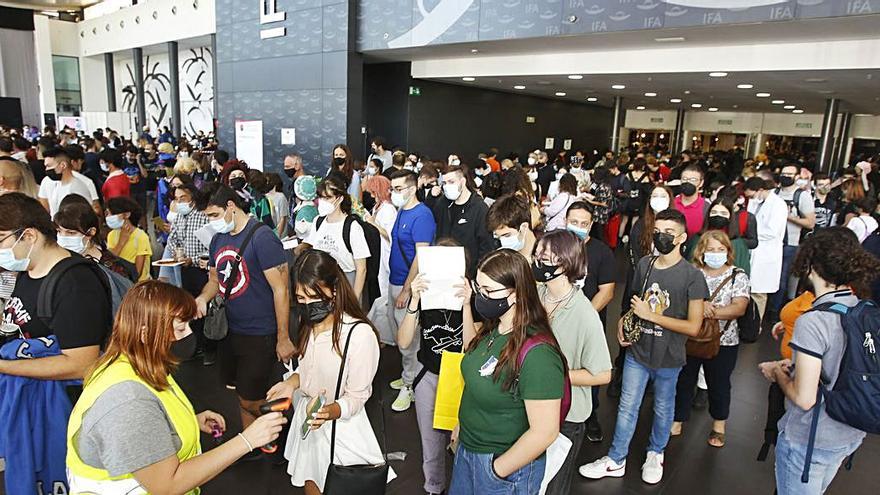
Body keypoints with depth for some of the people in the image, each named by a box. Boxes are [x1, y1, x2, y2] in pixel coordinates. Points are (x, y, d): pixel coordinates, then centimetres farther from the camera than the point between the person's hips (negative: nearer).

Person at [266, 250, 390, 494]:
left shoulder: (360, 334, -29)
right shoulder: (309, 323, -4)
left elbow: (356, 397, -19)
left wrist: (329, 411, -37)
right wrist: (292, 382, -8)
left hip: (339, 425, -6)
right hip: (307, 420, 7)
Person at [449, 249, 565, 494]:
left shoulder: (537, 354, -29)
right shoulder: (494, 329, -5)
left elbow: (544, 432, -27)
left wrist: (496, 470, -18)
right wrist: (463, 424, 8)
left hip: (505, 465, -7)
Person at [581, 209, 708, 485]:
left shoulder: (692, 276, -15)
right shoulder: (644, 264, 0)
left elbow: (693, 327, -17)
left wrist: (651, 315, -20)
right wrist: (623, 322, -4)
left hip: (668, 358, -3)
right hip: (637, 351, 3)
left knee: (663, 409, 18)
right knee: (627, 407, 11)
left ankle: (656, 454, 42)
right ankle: (616, 461, 26)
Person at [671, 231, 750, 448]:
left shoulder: (738, 276, -4)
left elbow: (740, 307, -15)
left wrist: (712, 312, -26)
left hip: (723, 342, -1)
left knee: (719, 385, 16)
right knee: (683, 381, 12)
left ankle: (719, 426, 37)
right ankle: (677, 422, 30)